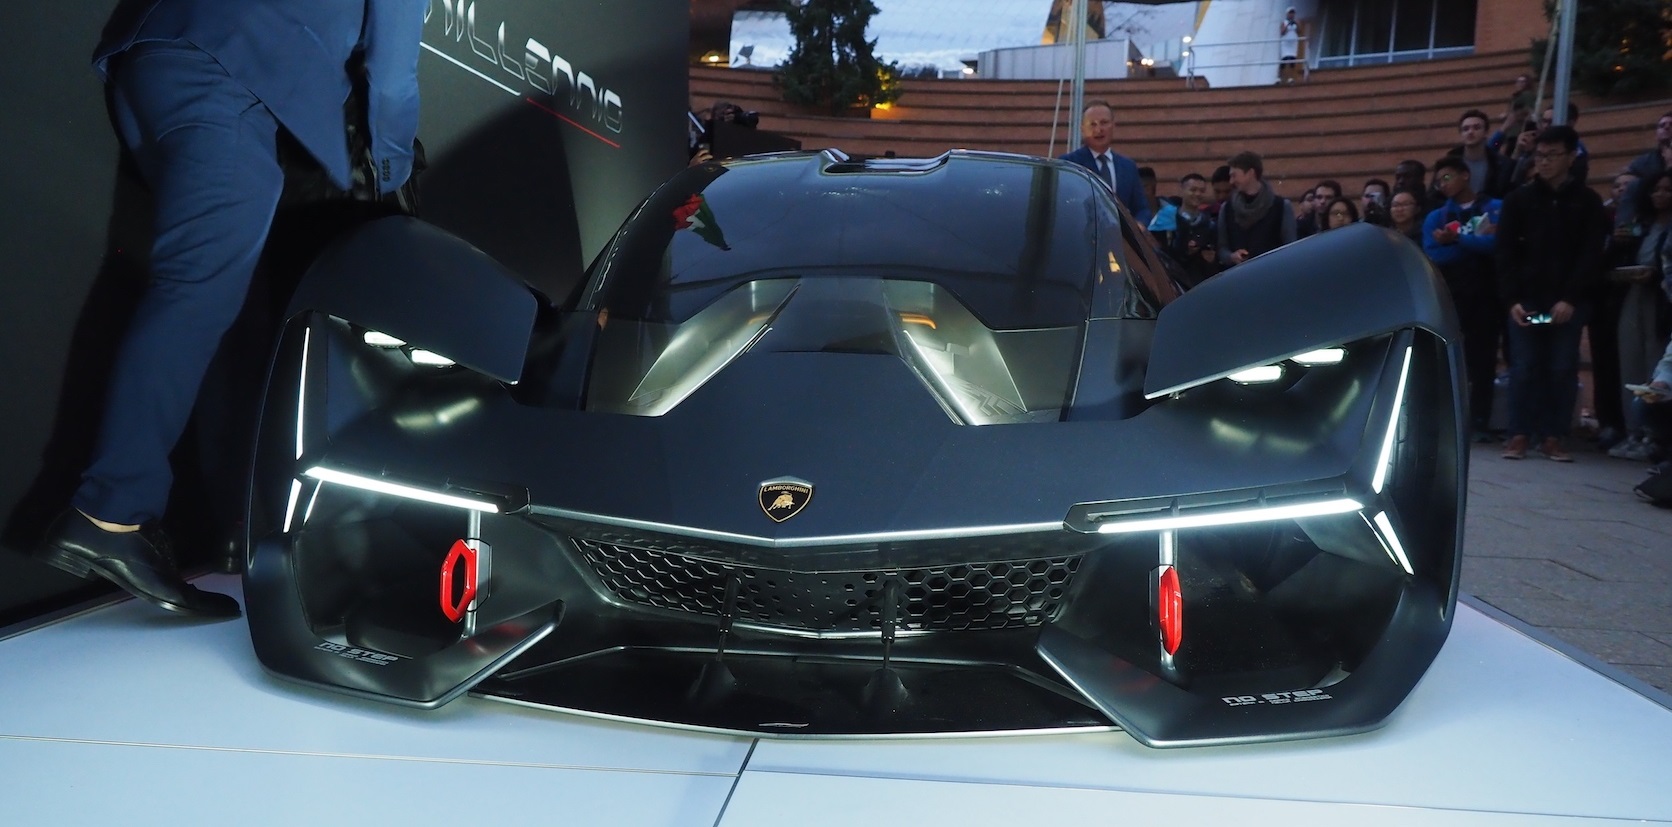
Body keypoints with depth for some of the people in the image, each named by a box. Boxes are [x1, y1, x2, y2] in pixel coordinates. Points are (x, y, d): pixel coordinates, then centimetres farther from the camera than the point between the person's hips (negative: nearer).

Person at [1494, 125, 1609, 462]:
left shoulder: (1588, 202, 6)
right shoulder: (1518, 200, 7)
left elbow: (1591, 256, 0)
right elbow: (1506, 254, 2)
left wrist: (1570, 299, -12)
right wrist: (1511, 300, -10)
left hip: (1569, 303, 0)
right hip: (1525, 300, 0)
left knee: (1563, 370, 0)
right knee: (1523, 368, -1)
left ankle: (1553, 437, 6)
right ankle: (1519, 435, 4)